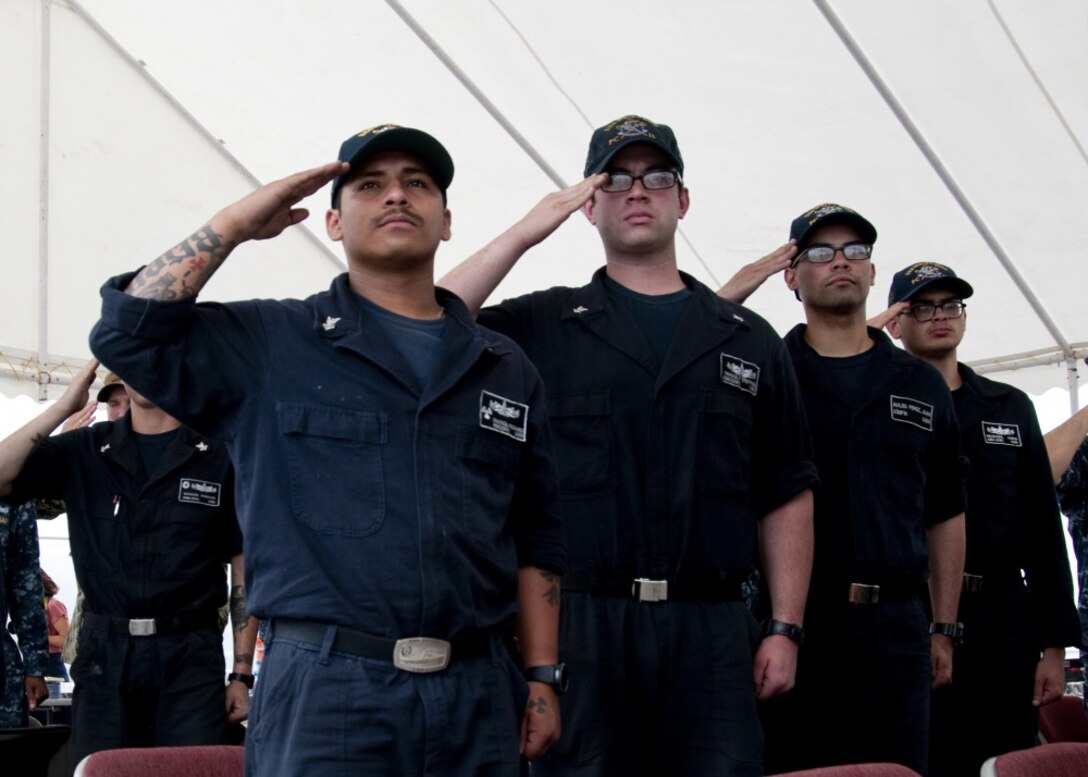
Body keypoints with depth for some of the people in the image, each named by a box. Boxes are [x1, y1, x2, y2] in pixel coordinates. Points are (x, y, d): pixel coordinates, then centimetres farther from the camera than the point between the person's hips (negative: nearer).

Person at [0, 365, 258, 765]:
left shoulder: (219, 456, 1)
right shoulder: (83, 450, 8)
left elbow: (244, 570, 3)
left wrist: (241, 675, -1)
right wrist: (64, 406, -10)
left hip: (189, 656, -2)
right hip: (103, 655, 2)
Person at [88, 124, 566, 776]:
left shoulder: (507, 370, 16)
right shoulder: (269, 344, 8)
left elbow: (537, 539, 15)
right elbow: (129, 331, -5)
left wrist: (542, 677, 8)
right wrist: (234, 224, 0)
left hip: (478, 692, 3)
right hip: (324, 690, -3)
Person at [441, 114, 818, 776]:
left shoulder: (750, 340, 14)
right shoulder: (544, 326, 9)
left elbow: (786, 496, 12)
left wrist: (786, 628, 4)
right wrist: (524, 235, -6)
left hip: (712, 628, 2)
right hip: (582, 622, -1)